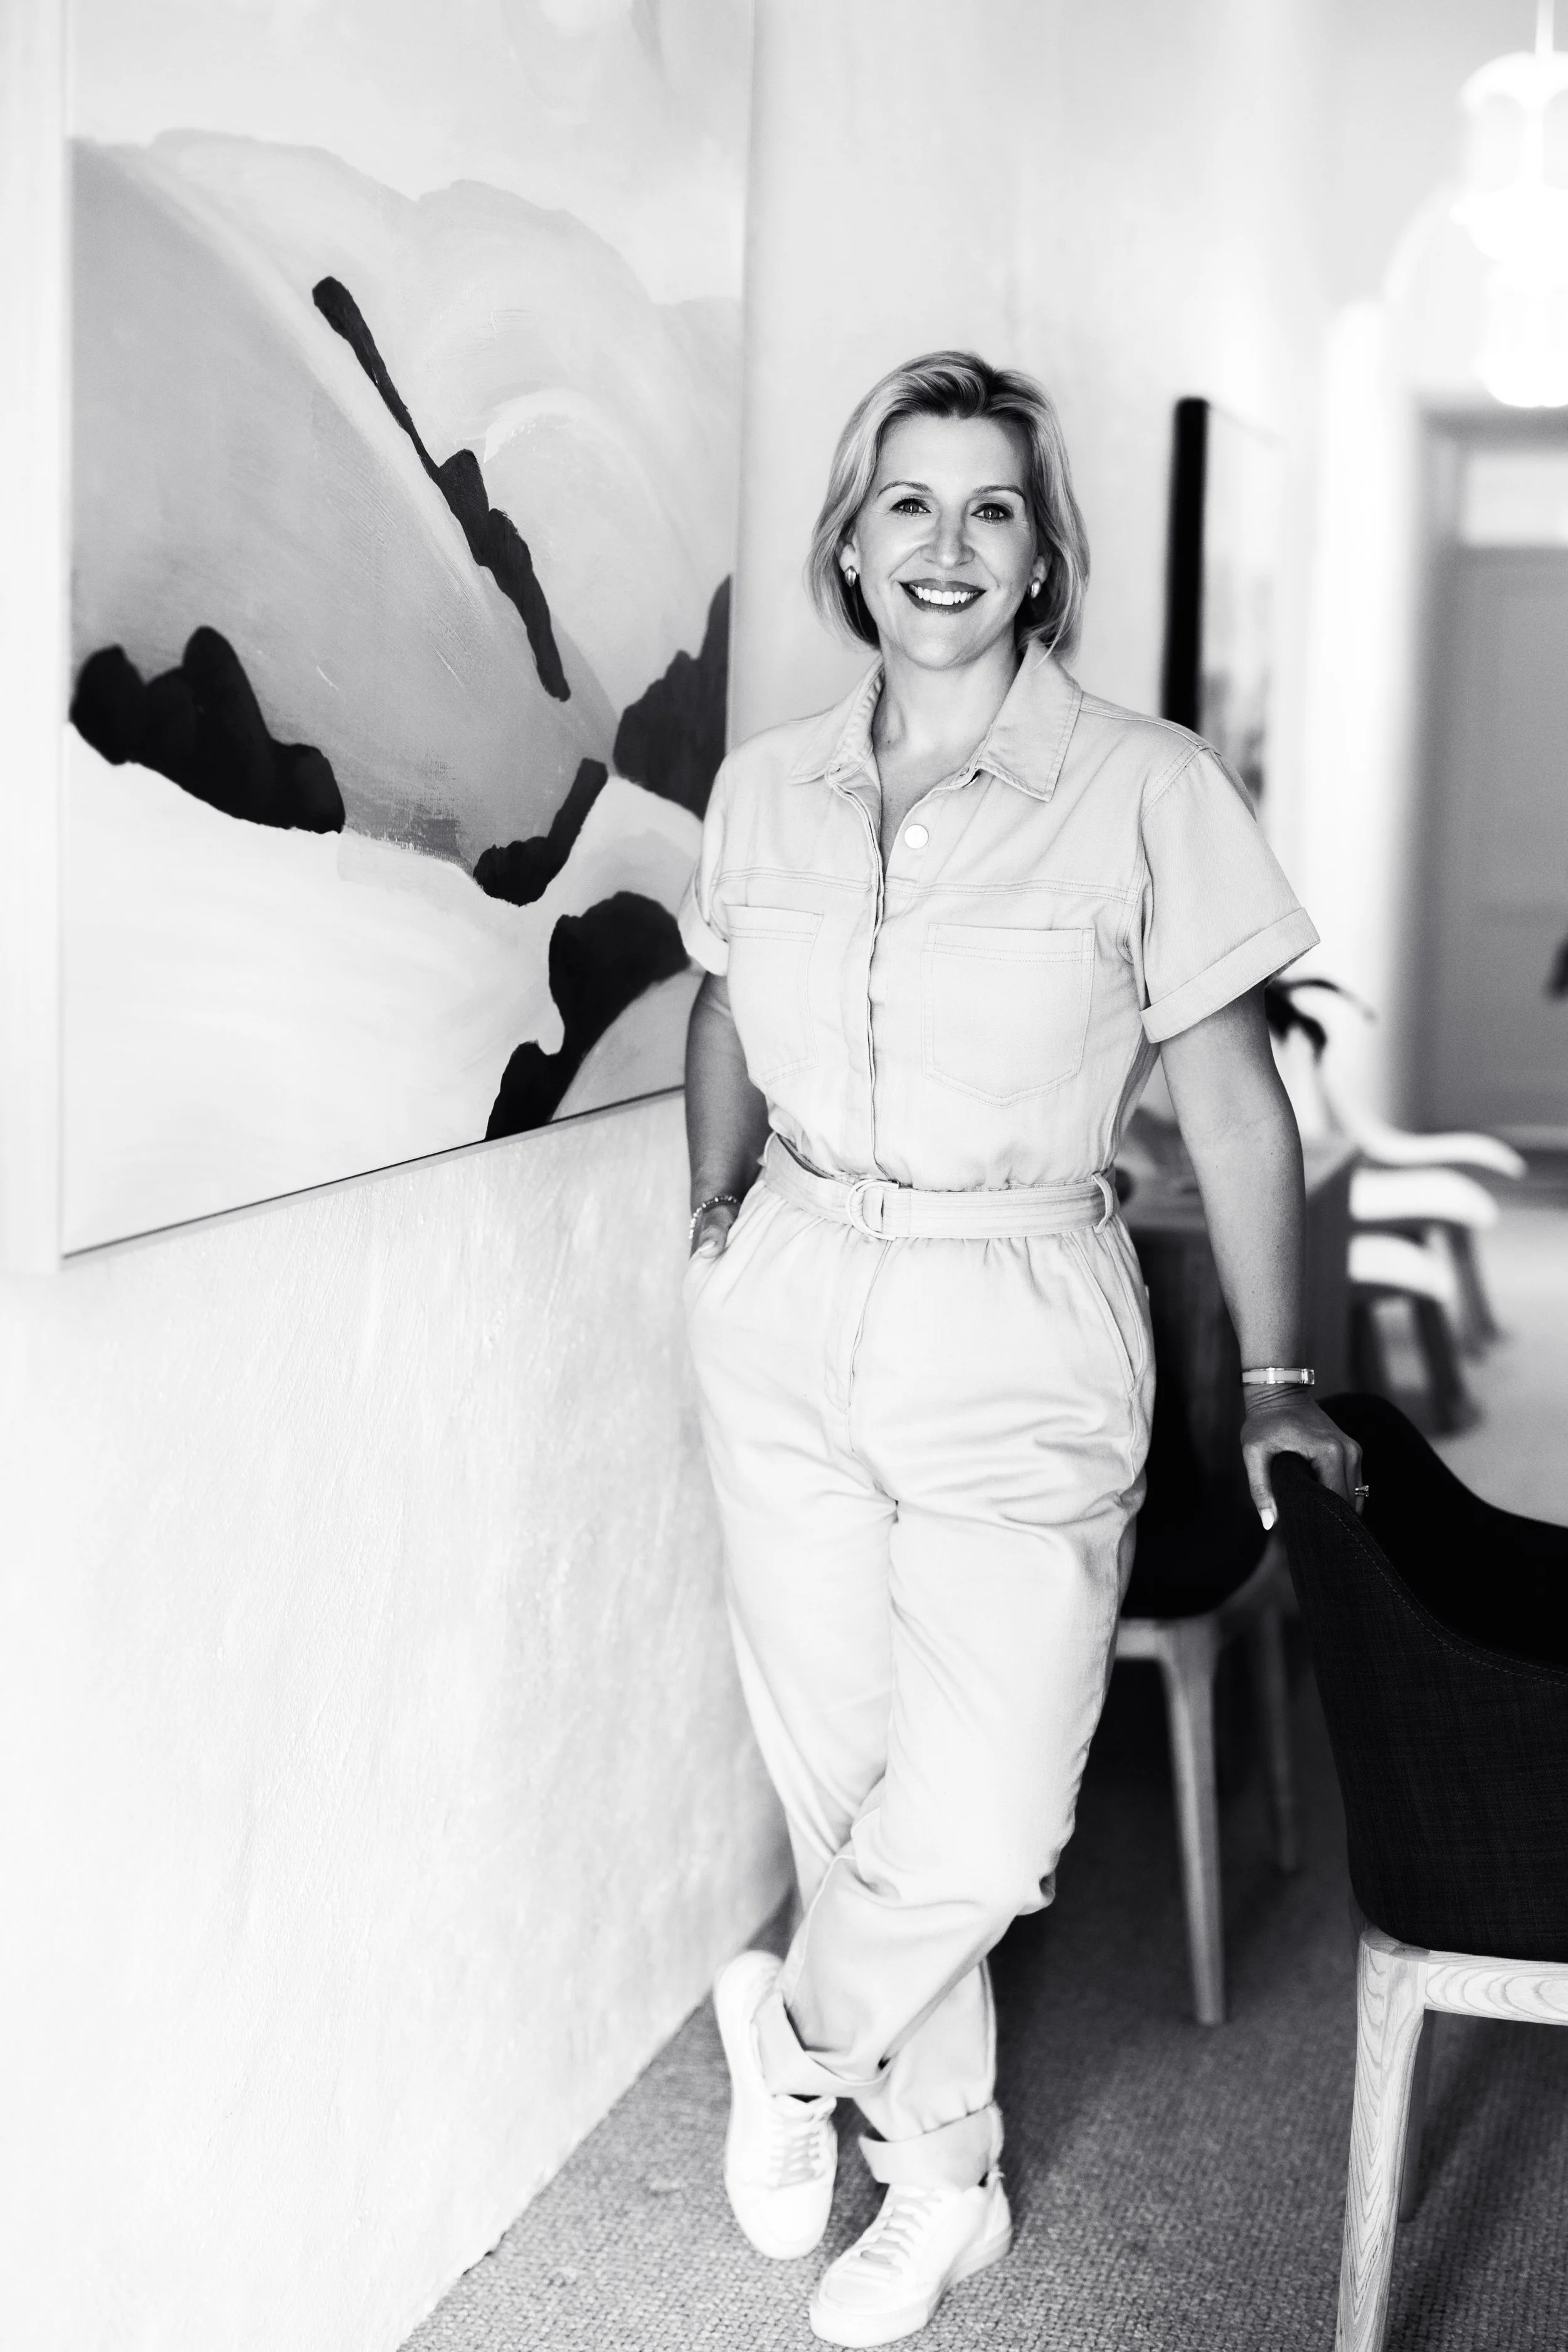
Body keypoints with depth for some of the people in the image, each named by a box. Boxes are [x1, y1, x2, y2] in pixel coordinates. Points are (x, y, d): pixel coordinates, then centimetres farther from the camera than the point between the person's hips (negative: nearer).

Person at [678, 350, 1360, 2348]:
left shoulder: (1146, 793, -8)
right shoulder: (766, 787, 4)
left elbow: (1233, 1101, -5)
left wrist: (1274, 1379, -4)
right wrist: (720, 1220, 10)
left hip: (1022, 1348, -3)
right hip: (788, 1327, 4)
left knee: (979, 1825, -9)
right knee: (837, 1774, 8)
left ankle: (792, 2030, 23)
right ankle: (938, 2169, 28)